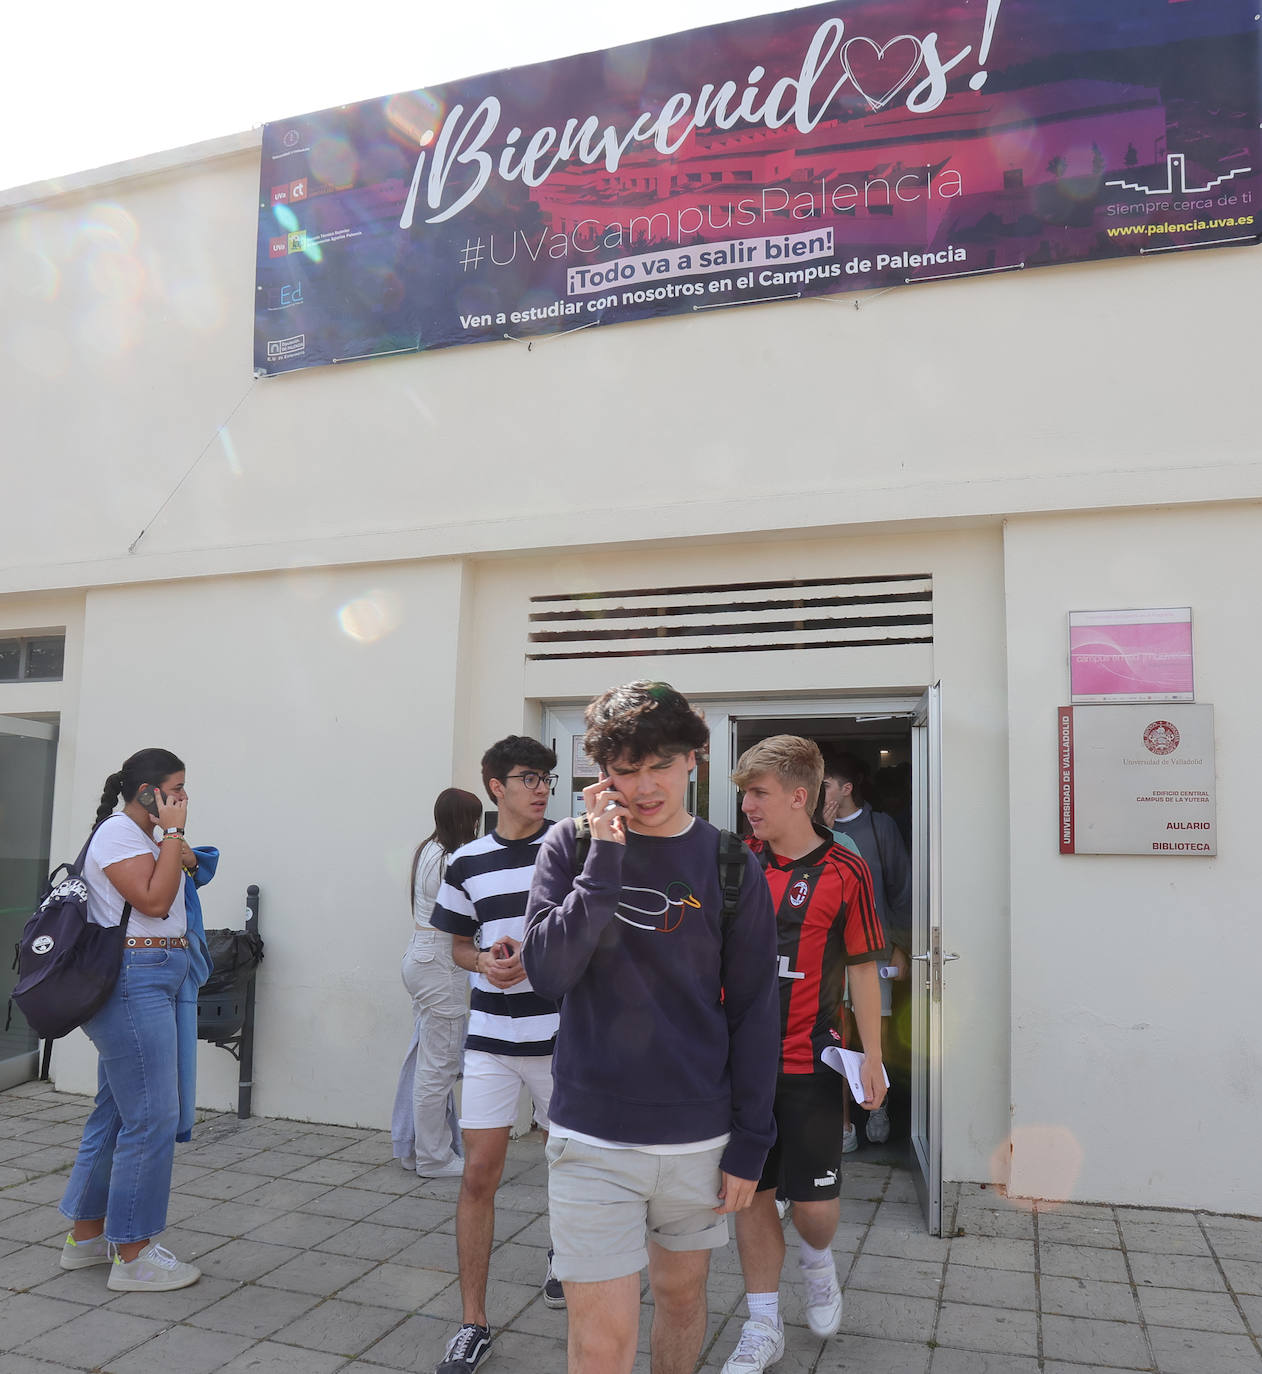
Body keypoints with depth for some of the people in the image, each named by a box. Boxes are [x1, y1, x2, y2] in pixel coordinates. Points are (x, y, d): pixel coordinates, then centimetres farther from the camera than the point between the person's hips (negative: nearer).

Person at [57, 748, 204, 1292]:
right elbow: (154, 901, -20)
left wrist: (180, 858, 5)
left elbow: (165, 897, 22)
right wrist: (172, 832, -15)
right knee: (152, 1117, -6)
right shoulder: (119, 831, -12)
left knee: (115, 1111, 17)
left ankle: (86, 1236, 29)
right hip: (134, 981, -11)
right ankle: (133, 1257, 3)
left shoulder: (142, 836, 18)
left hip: (142, 986, 11)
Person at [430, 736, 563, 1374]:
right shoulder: (467, 863, 2)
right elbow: (460, 944, 13)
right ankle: (473, 1323, 14)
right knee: (479, 1174, 0)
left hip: (561, 1033, -1)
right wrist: (487, 962, -9)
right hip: (490, 1037, 1)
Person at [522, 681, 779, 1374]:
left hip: (700, 1137, 2)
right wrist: (605, 859, -19)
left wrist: (750, 1144, 0)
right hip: (593, 1137, -1)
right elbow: (548, 971, -13)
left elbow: (753, 1012, 1)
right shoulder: (572, 845, -4)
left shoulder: (731, 867, -3)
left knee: (682, 1296, 20)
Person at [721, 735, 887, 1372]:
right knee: (751, 1194, 10)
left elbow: (863, 968, -2)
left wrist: (873, 1056, -3)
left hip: (809, 1063, -3)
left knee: (815, 1202, 2)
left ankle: (817, 1262, 37)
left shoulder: (845, 872, -7)